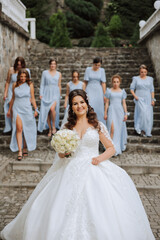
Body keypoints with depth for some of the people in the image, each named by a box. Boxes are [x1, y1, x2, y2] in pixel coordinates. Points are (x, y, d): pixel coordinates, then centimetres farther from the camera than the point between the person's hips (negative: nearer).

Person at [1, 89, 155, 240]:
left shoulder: (97, 125, 5)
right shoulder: (66, 127, 10)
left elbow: (111, 148, 9)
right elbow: (60, 154, 15)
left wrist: (101, 158, -9)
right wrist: (63, 152, -7)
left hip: (94, 170, -1)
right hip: (70, 171, 2)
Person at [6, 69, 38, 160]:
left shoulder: (30, 85, 2)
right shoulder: (15, 85, 6)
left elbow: (32, 98, 5)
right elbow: (13, 98, 15)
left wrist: (36, 109, 0)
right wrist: (9, 110, 18)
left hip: (27, 108, 0)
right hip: (17, 108, 0)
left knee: (26, 129, 6)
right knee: (19, 128, -12)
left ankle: (25, 148, 23)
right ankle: (20, 151, -13)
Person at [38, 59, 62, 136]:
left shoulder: (59, 74, 9)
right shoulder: (45, 72, 7)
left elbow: (59, 85, 14)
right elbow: (42, 84, 7)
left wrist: (59, 96, 13)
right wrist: (41, 94, -2)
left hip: (55, 93, -1)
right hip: (46, 93, 1)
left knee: (52, 109, -24)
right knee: (46, 111, -1)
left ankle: (54, 126, -7)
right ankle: (50, 129, 11)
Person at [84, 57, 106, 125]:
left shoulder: (102, 70, 2)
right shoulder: (88, 69, 1)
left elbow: (103, 83, 0)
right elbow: (85, 82, 3)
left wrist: (104, 94, -4)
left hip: (98, 91, 1)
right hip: (89, 90, -1)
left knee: (99, 108, 3)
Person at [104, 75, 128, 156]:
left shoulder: (122, 91, 8)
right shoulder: (109, 91, 2)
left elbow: (124, 103, 9)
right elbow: (107, 103, 4)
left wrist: (126, 114, 4)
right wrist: (105, 113, 1)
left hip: (120, 111, 3)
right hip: (112, 110, -2)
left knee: (119, 129, 8)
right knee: (112, 129, -12)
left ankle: (119, 147, 23)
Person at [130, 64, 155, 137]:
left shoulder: (150, 79, 10)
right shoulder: (136, 79, 3)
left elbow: (152, 90, 11)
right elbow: (132, 89, 4)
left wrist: (153, 99, 4)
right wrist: (135, 96, -12)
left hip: (148, 99, 3)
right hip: (139, 99, -3)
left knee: (149, 115, -1)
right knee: (142, 112, -21)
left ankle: (147, 131, 9)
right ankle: (140, 129, -8)